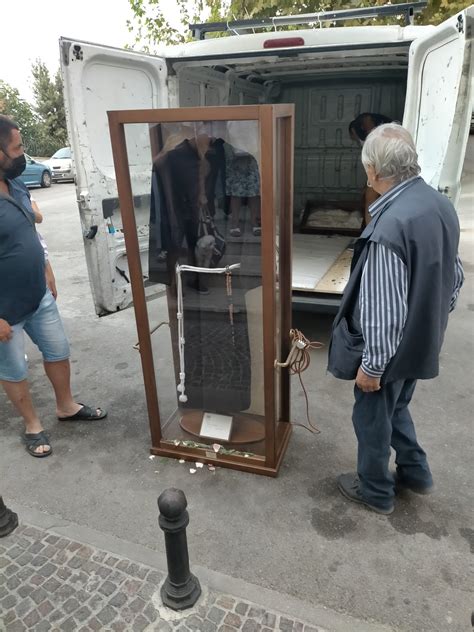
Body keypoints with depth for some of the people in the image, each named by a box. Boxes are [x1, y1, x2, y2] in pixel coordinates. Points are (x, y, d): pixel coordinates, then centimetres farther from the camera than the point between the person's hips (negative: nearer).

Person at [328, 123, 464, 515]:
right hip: (422, 341, 8)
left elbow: (384, 309, -28)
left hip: (391, 348, -8)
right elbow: (456, 275, 8)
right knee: (395, 407, 29)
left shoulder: (390, 225, -31)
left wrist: (372, 364, -17)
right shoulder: (441, 205, -3)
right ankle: (414, 472, 48)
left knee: (372, 418, 15)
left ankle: (376, 491, 39)